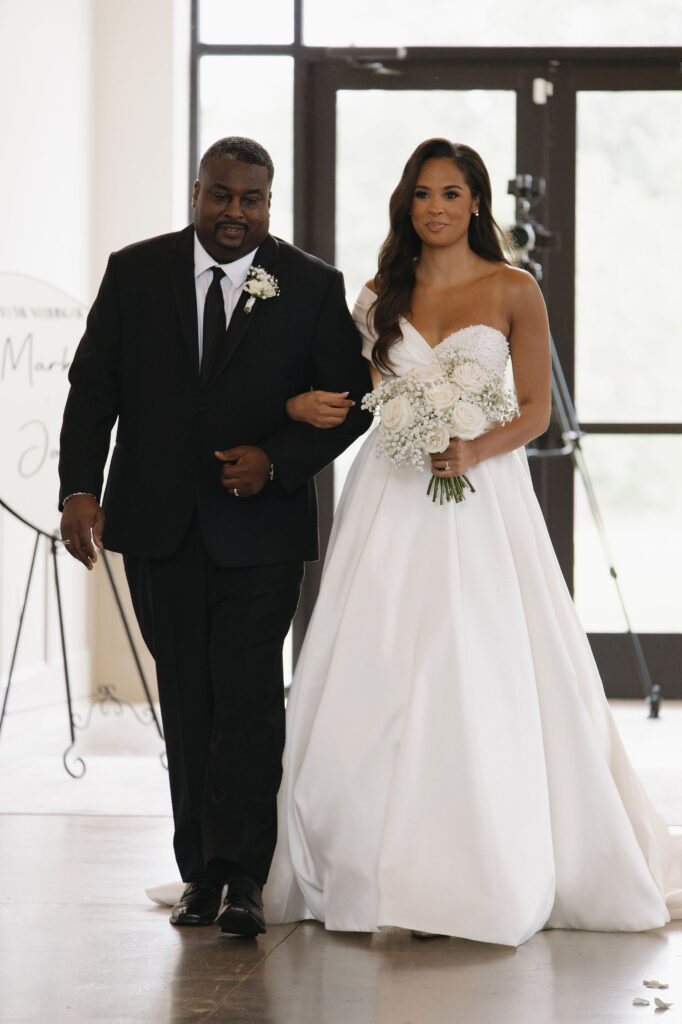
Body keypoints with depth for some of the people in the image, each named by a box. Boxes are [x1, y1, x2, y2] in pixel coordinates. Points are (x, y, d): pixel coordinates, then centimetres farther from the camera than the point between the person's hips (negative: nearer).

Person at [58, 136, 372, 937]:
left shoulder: (311, 287, 0)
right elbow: (92, 385, 4)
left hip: (260, 527, -2)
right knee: (186, 704, 9)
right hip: (158, 526, 2)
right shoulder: (135, 272, 4)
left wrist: (277, 462, -14)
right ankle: (200, 871, 15)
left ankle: (242, 878, -6)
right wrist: (79, 489, -8)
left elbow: (351, 400, 1)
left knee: (248, 698, -9)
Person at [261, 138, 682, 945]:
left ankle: (497, 870, 3)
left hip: (482, 495, -3)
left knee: (487, 678, -6)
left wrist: (475, 451, -16)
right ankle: (384, 862, 7)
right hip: (391, 500, 3)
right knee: (377, 677, -2)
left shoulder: (513, 291, 2)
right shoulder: (382, 295, 11)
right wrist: (303, 403, -4)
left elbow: (535, 409, 1)